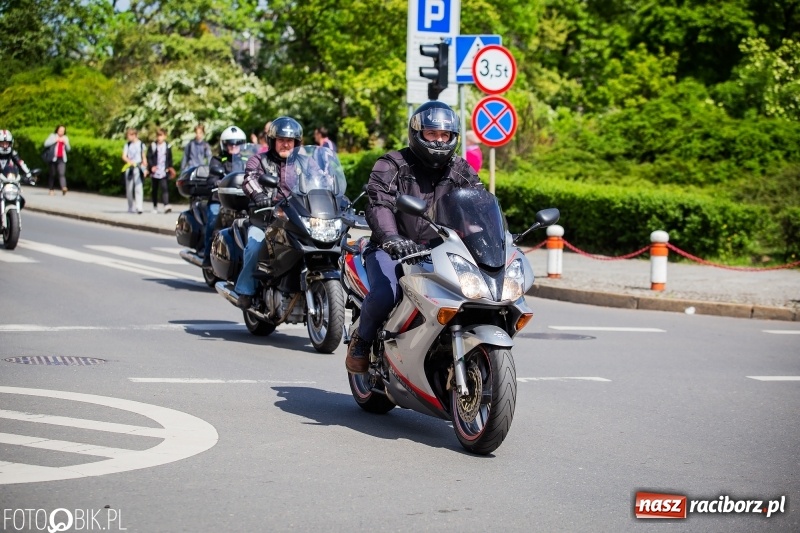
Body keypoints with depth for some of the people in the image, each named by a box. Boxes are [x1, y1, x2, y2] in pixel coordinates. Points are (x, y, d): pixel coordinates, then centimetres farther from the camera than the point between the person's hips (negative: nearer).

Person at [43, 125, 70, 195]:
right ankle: (51, 190, 18)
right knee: (52, 174, 6)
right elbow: (46, 144, -8)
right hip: (54, 158, -1)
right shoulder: (53, 136, 5)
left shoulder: (65, 138, 16)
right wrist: (55, 140, -13)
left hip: (62, 159, 1)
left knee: (62, 173, -16)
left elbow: (68, 149, 15)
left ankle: (64, 188, -35)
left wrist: (66, 143, -3)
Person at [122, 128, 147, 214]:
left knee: (138, 188, -13)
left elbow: (143, 157, 11)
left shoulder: (141, 144, 5)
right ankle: (130, 208, 15)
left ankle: (139, 207, -19)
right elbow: (124, 156, 1)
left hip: (138, 168, -3)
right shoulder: (127, 145, 8)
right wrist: (129, 161, -19)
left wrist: (145, 168, 8)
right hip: (129, 168, 3)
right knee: (129, 188, 6)